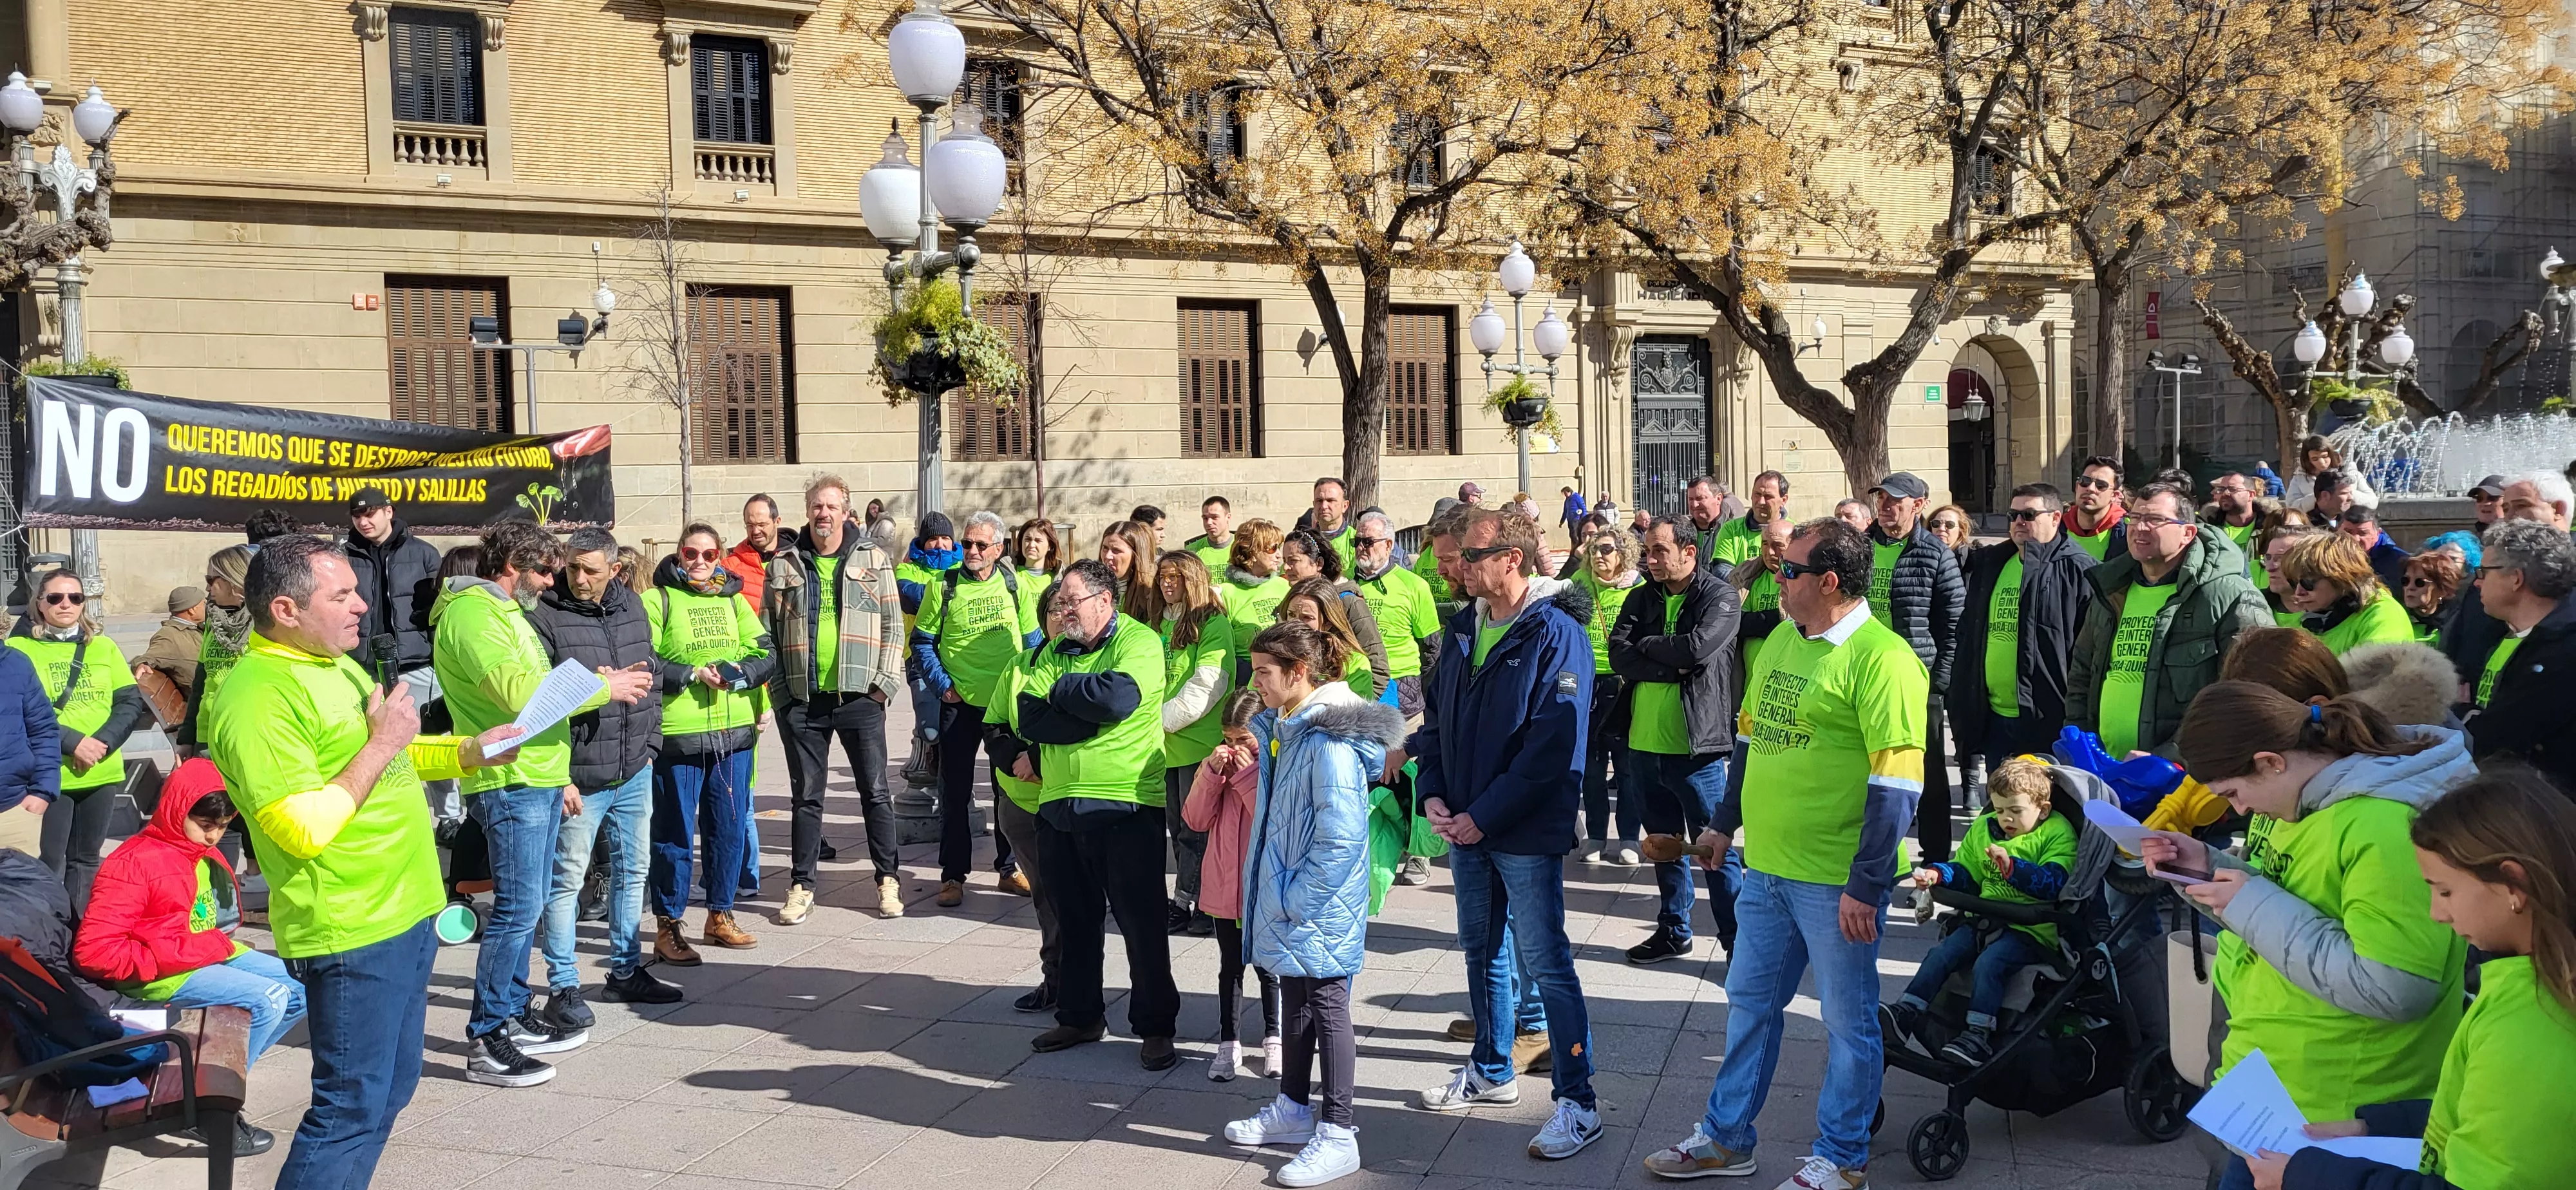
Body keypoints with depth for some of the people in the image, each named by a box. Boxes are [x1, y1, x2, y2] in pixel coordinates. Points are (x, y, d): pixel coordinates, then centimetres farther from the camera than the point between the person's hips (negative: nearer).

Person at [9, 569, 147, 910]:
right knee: (51, 863, -1)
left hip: (102, 773, 4)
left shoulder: (104, 647, 8)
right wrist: (73, 742, -20)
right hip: (48, 776, -4)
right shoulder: (19, 648, -3)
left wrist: (102, 742, -12)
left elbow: (131, 702, 4)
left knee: (87, 859, 13)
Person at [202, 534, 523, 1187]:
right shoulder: (258, 697, -20)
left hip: (405, 913, 10)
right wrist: (382, 744, -20)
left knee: (388, 1090, 18)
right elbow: (303, 831, -26)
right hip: (351, 934, -10)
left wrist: (471, 752, 9)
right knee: (352, 1109, -3)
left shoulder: (334, 662, 11)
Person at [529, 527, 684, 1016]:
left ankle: (626, 971, 29)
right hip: (579, 778, -7)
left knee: (633, 870, 15)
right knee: (566, 879, 0)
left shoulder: (632, 607, 7)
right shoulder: (544, 619, -12)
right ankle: (563, 988, 9)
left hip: (634, 774, 7)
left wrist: (650, 744, 12)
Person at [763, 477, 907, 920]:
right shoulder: (784, 565, 7)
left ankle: (887, 879, 15)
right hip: (801, 700, 1)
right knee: (806, 795, 9)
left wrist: (885, 681, -5)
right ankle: (801, 883, 18)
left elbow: (894, 625, 4)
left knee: (875, 791, 4)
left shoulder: (874, 560, 4)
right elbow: (767, 632, 8)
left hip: (860, 698, -1)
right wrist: (779, 688, 1)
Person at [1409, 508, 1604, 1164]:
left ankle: (1578, 1104, 4)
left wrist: (1484, 816, -19)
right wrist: (1432, 793, -2)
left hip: (1527, 834, -7)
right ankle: (1490, 1072, 35)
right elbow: (1435, 717, 14)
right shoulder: (1463, 630, 9)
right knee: (1482, 950, 19)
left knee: (1546, 964, -4)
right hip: (1465, 828, 7)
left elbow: (1552, 747, -20)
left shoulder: (1555, 634, -14)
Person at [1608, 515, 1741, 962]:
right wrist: (1675, 666, -15)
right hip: (1644, 745, 6)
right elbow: (1618, 655, -4)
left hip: (1695, 748, -6)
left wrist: (1644, 647, -8)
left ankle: (1737, 940, 12)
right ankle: (1673, 930, 31)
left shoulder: (1720, 597, -6)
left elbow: (1697, 647, -23)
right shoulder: (1642, 599, 10)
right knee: (1664, 843, 17)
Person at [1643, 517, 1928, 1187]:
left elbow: (1895, 786, -19)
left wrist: (1865, 887, -20)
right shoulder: (1781, 640, 9)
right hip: (1766, 867, 8)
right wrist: (1725, 822, 21)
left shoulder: (1881, 659, -16)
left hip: (1835, 881, -8)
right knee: (1750, 1002, 17)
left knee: (1848, 1020, 8)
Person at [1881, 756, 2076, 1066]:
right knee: (1940, 955, -10)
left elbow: (2054, 881, -18)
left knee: (1989, 963, -29)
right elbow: (1965, 873, 20)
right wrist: (1937, 874, 1)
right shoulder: (1984, 828, 15)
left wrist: (2012, 866, -28)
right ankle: (1904, 1014, -11)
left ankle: (1978, 1036, -25)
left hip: (2030, 929, -7)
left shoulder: (2058, 834, -4)